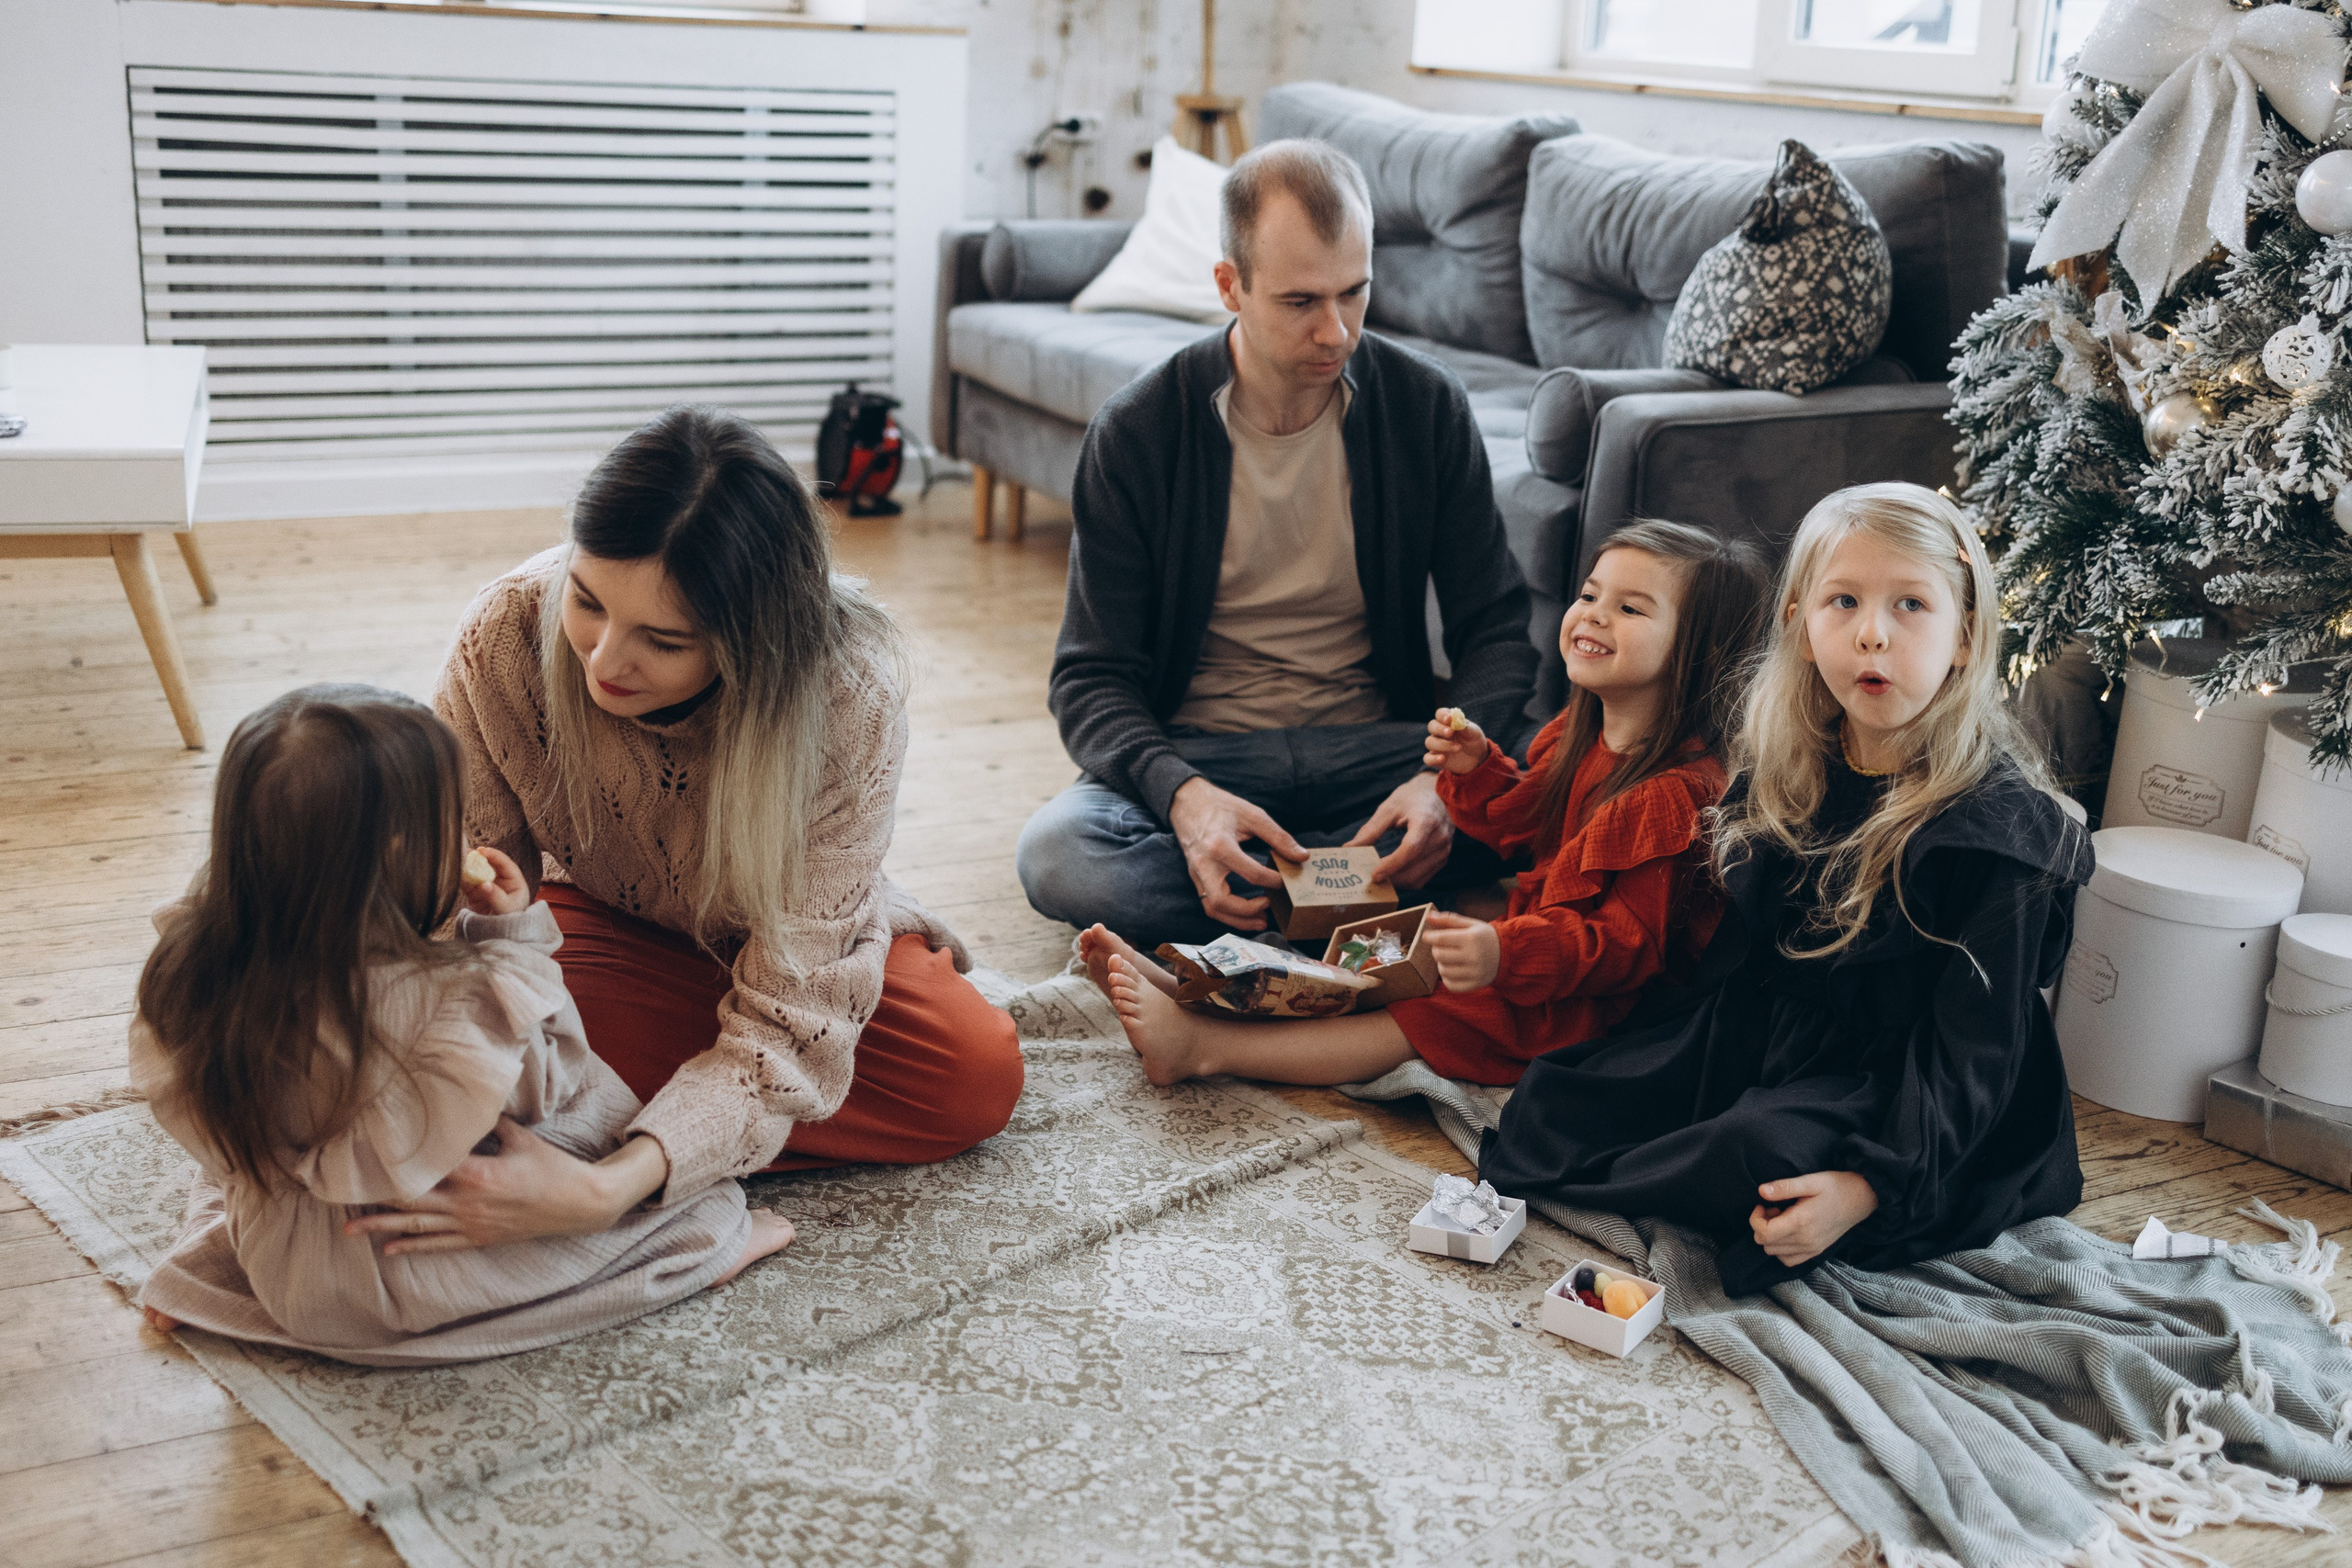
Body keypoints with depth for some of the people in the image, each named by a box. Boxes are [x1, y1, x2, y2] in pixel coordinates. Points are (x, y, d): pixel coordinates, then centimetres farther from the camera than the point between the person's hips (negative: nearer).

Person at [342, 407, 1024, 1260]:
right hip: (605, 919, 0)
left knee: (978, 1074, -28)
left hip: (799, 940, 1)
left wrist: (607, 1188, -52)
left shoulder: (851, 694, -36)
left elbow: (788, 1023, -37)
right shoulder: (511, 629, -29)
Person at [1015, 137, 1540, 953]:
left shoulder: (1427, 405, -3)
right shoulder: (1135, 433, -8)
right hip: (1196, 753, -1)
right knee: (1054, 854, -33)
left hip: (1373, 746, 2)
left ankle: (1256, 892, -20)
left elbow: (1495, 630, 1)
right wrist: (1183, 795, -30)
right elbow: (1093, 678, -8)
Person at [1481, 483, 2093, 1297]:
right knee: (1554, 1097, -3)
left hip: (1887, 1099, -6)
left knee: (1752, 1162, -32)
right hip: (1755, 1046, 7)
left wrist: (1868, 1184, -32)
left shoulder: (2002, 831, -21)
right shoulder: (1786, 772, 0)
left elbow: (1973, 1051, -22)